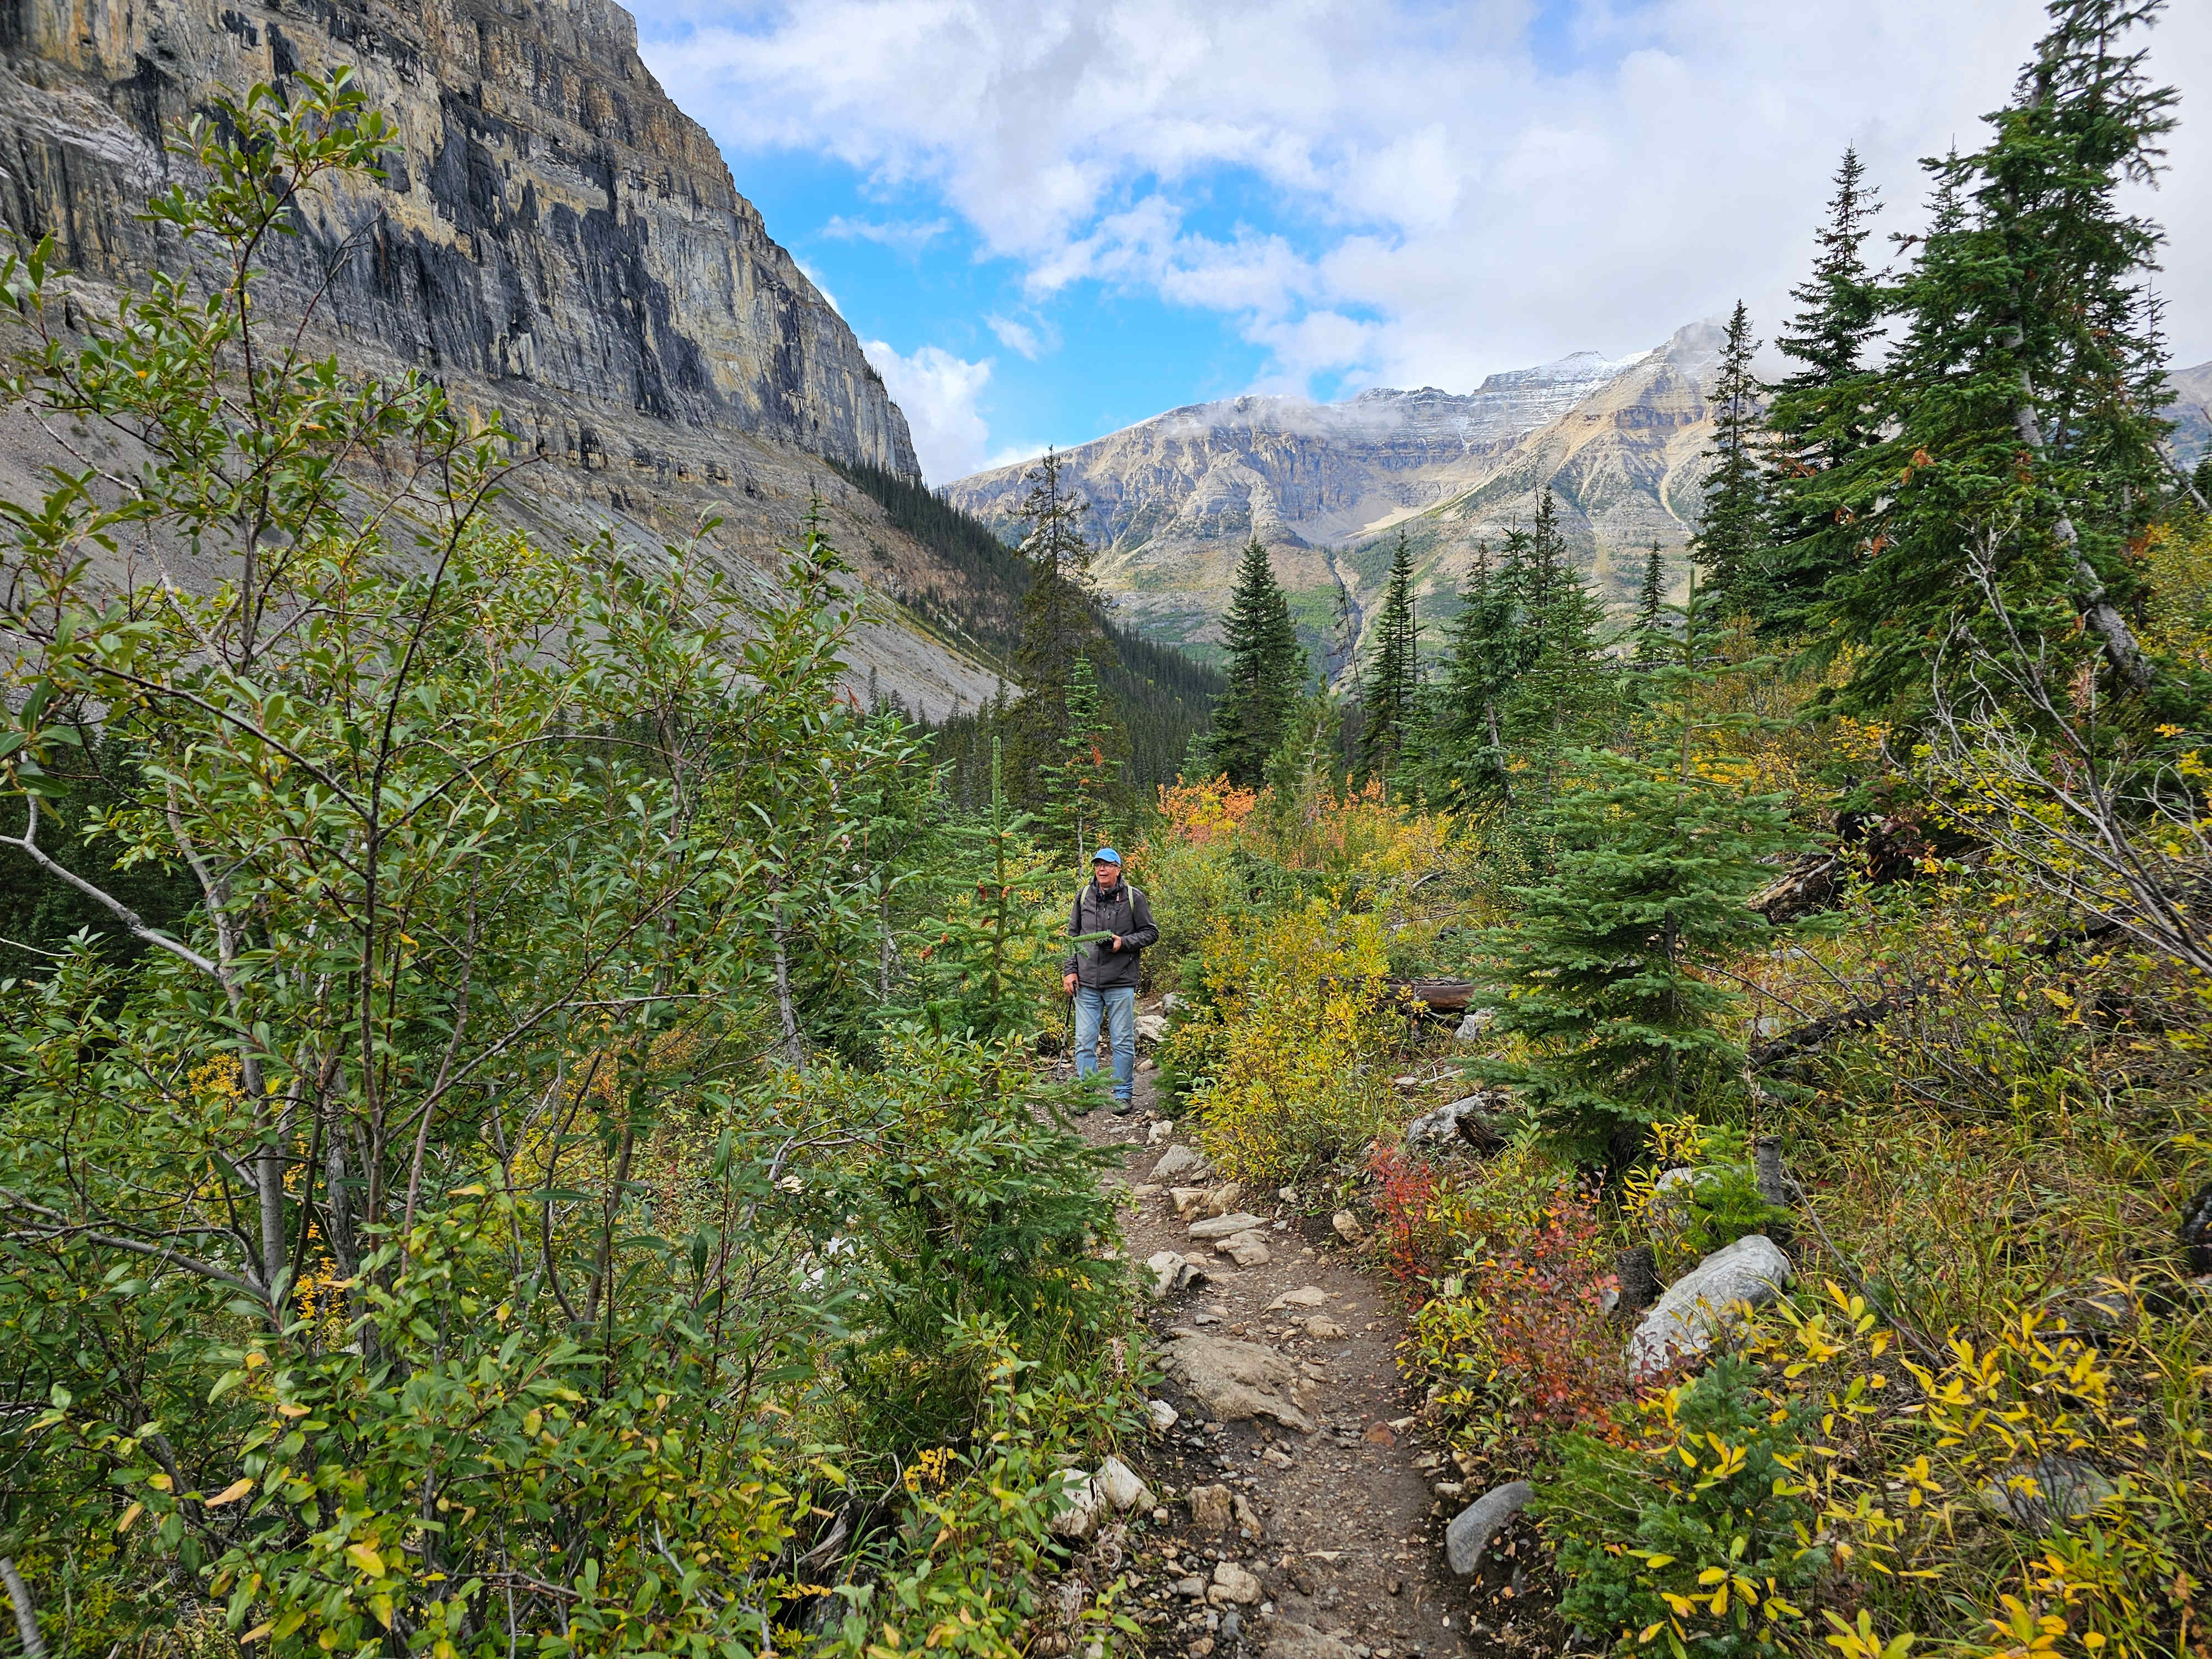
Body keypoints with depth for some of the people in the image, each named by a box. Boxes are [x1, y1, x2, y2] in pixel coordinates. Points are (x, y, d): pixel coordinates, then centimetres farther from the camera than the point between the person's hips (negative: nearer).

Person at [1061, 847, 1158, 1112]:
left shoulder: (1133, 897, 0)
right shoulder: (1084, 896, 9)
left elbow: (1151, 933, 4)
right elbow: (1072, 936, 15)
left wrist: (1124, 942, -11)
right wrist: (1069, 970, 6)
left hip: (1121, 983, -3)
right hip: (1086, 983, 3)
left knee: (1123, 1042, 5)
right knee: (1084, 1042, 5)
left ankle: (1123, 1093, 18)